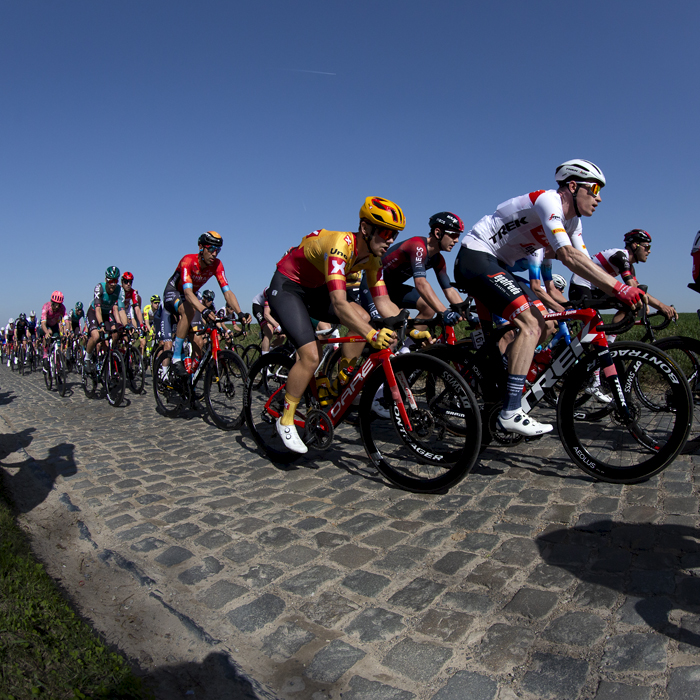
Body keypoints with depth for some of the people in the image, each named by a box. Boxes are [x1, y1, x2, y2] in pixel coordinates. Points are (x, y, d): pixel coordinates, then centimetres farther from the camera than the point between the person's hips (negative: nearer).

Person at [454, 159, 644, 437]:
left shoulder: (572, 220, 13)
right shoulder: (548, 200, -17)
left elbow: (585, 264, 7)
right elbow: (569, 256, -30)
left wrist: (624, 290, -8)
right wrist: (619, 288, -33)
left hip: (495, 265, 10)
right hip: (475, 257, -10)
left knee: (538, 327, 6)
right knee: (530, 324, -21)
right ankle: (510, 412, -21)